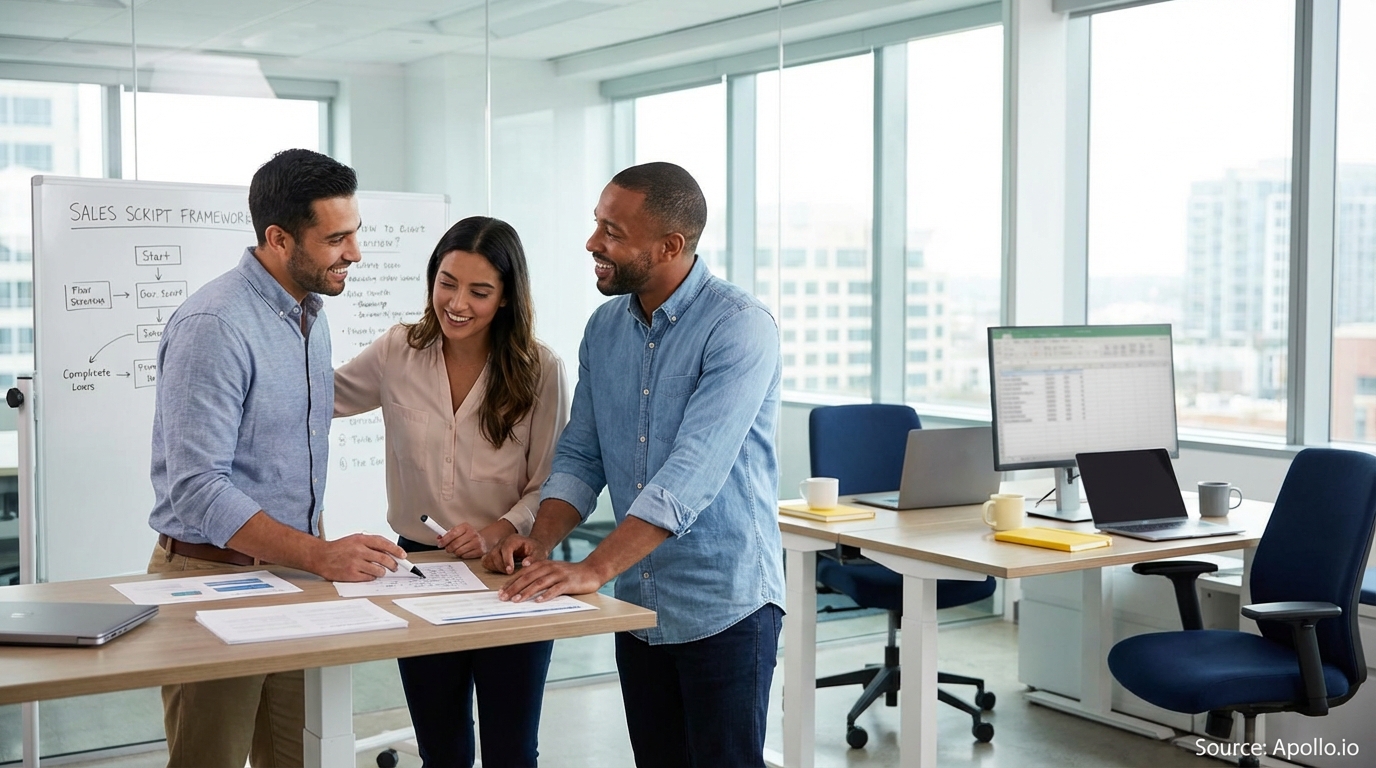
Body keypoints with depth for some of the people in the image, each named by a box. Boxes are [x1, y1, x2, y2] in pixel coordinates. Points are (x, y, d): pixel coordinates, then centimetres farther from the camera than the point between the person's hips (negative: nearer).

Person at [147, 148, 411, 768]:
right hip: (213, 574, -8)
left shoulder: (310, 315, 10)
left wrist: (318, 556, 11)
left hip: (291, 572, 8)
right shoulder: (214, 325, -19)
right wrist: (321, 555, -28)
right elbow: (197, 490, -25)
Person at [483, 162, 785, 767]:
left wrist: (594, 570, -32)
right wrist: (542, 540, -8)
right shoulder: (605, 327, 6)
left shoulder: (740, 329, -17)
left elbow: (691, 474, -27)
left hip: (723, 606, -6)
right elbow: (580, 456, 10)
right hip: (637, 602, 7)